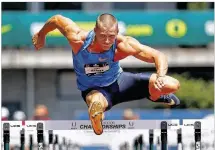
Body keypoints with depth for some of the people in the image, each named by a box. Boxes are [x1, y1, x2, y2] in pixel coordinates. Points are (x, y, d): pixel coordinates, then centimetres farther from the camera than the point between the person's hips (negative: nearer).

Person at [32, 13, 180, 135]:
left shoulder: (123, 44, -30)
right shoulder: (78, 39, -31)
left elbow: (159, 56, -25)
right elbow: (56, 19, -12)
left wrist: (160, 77, -45)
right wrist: (41, 35, 7)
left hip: (118, 80, 3)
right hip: (93, 89, -3)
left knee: (172, 85, -7)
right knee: (97, 103, -47)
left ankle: (154, 96, 30)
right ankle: (98, 133, -15)